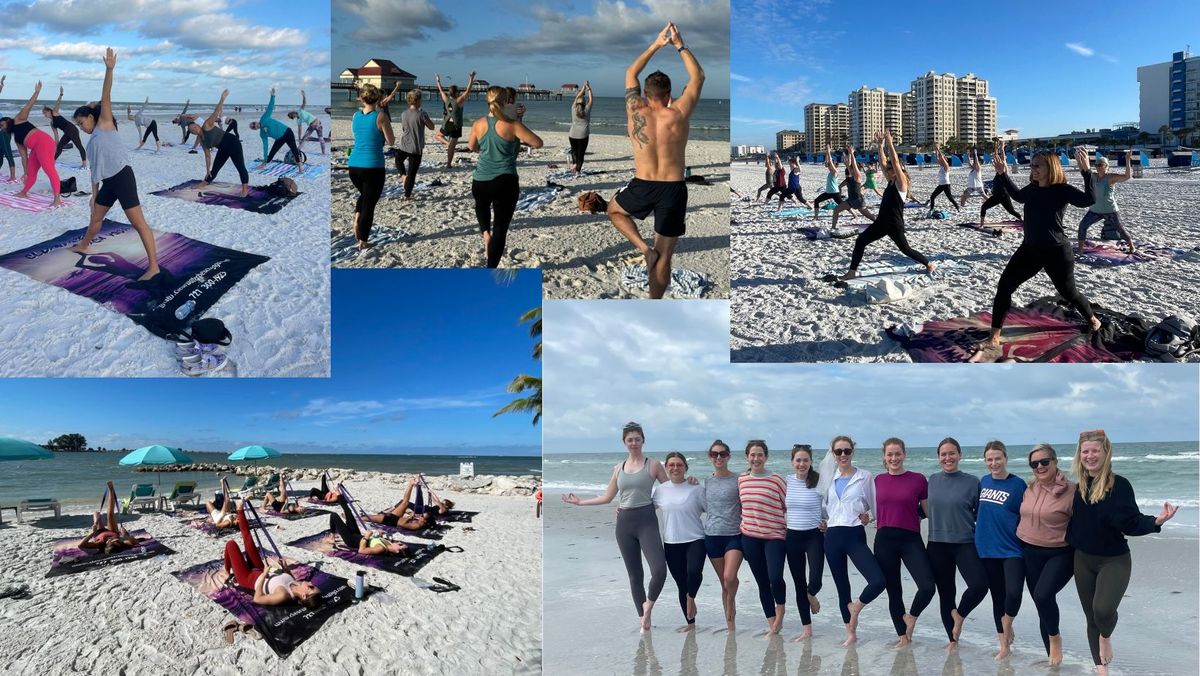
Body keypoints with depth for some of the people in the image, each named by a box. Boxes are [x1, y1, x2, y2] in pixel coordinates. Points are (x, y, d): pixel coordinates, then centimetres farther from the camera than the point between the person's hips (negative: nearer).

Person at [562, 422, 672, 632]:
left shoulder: (653, 465, 2)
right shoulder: (618, 468, 13)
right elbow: (607, 497, 19)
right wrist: (579, 502, 22)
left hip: (646, 520, -4)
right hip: (624, 522, 4)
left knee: (659, 569, -21)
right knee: (634, 574, 8)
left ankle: (648, 604, 7)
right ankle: (643, 618, 20)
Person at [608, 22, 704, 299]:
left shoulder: (636, 112, -3)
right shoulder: (679, 114, -7)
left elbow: (631, 73, 14)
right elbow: (698, 77, 9)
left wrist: (657, 44, 18)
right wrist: (680, 45, 13)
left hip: (642, 187, 0)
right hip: (673, 190, 0)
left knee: (614, 210, 33)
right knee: (665, 256, 10)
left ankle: (643, 247, 11)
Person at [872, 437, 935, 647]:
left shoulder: (918, 479, -2)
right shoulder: (878, 480, 7)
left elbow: (929, 511, 4)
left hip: (911, 539, -2)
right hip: (884, 540, 2)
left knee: (928, 587, -15)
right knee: (893, 591, 10)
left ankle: (911, 617, 15)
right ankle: (902, 635, 25)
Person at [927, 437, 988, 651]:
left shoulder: (972, 482, -3)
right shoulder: (932, 480, 4)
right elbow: (925, 510, 16)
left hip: (965, 543, -2)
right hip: (937, 544, 2)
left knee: (979, 585, -21)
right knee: (945, 593, 9)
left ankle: (959, 615, 9)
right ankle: (952, 640, 24)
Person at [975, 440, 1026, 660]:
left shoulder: (1018, 484, -7)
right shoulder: (983, 482, 7)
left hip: (1012, 550, -4)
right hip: (987, 550, 4)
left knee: (1013, 594, -18)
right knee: (997, 597, 11)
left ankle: (1007, 628, 12)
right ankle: (1004, 645, 22)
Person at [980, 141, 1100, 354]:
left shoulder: (1063, 190, -13)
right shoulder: (1031, 189, 6)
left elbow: (1090, 199, -26)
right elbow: (1016, 196, 27)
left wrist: (1086, 171, -36)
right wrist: (1002, 172, 16)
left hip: (1056, 252, -6)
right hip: (1030, 249, 6)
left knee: (1068, 292, 10)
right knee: (1004, 286, -7)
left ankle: (1092, 319, 44)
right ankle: (994, 338, -6)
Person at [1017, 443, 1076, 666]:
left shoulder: (1071, 491, -15)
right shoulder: (1030, 488, 3)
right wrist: (1021, 543, 18)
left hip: (1060, 554, -6)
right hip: (1030, 554, 6)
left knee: (1043, 596, -25)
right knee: (1042, 605, 11)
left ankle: (1055, 637, 4)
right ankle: (1052, 656, 25)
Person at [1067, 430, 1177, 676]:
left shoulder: (1119, 485, -14)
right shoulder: (1079, 487, 1)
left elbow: (1130, 523, -20)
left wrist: (1156, 521, -34)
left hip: (1114, 561, -5)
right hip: (1083, 561, 5)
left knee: (1104, 609, -26)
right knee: (1091, 617, 10)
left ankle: (1106, 636, 11)